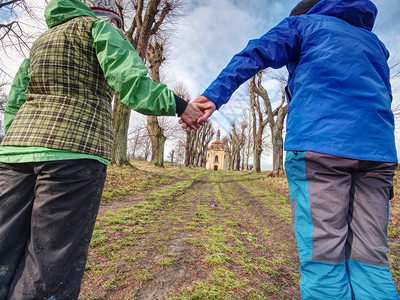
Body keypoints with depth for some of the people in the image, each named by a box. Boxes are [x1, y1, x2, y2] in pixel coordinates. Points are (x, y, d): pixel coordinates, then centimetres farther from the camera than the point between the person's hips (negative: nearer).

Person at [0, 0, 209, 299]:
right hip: (75, 151, -7)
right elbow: (130, 79, -13)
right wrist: (177, 105, -12)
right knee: (50, 270, -1)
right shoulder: (100, 28, 10)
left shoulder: (42, 40, 30)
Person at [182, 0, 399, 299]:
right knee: (370, 260, 8)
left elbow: (254, 56, 1)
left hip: (319, 143, -6)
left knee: (322, 258, -4)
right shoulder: (373, 41, 36)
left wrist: (213, 96, -10)